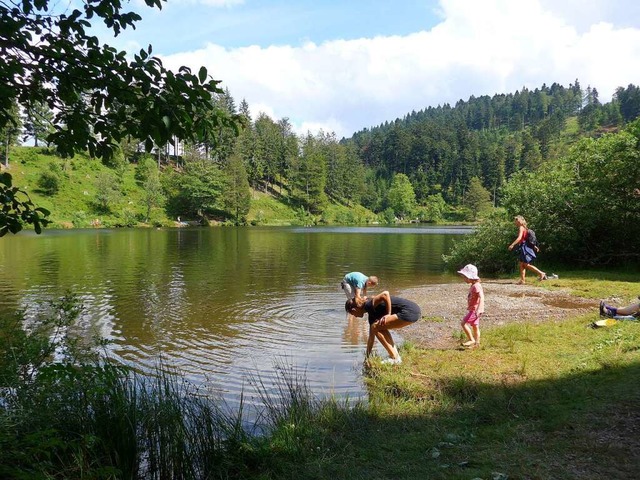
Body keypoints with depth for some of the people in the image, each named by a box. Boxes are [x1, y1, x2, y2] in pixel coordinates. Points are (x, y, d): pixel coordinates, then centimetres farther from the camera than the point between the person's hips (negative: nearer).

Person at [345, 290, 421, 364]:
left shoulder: (369, 305, -8)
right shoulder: (371, 314, 20)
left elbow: (385, 294, -25)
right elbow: (371, 337, 26)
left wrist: (388, 314, -16)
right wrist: (367, 357, 31)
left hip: (410, 311, -10)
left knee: (376, 327, -7)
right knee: (380, 329, 22)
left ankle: (395, 358, -4)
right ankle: (395, 356, 19)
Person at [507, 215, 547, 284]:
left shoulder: (521, 228, -10)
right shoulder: (524, 228, 17)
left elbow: (519, 238, -23)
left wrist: (512, 245, -29)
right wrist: (534, 246, 25)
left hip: (525, 247, -9)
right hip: (523, 248, 9)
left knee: (526, 264, -8)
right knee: (522, 264, 7)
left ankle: (541, 273, -7)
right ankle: (522, 280, 5)